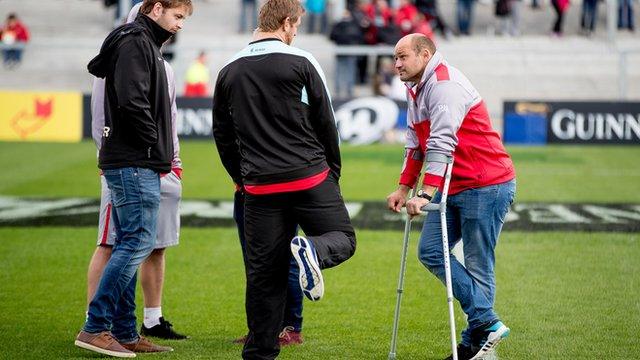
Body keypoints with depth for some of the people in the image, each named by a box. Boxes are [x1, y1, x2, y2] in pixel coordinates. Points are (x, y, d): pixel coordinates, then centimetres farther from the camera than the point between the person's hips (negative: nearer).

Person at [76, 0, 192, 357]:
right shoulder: (135, 42, -10)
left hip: (138, 165, 11)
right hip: (135, 165, -11)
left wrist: (161, 154, 8)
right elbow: (131, 103, -21)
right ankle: (95, 328, -12)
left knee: (130, 244, 10)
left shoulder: (147, 45, 21)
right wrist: (158, 150, -12)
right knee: (138, 241, -12)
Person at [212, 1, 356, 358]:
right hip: (310, 179, -3)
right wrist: (333, 170, 13)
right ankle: (312, 249, -20)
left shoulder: (229, 72, 8)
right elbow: (326, 123, 0)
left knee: (264, 273, 7)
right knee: (343, 238, 14)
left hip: (260, 187, 3)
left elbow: (222, 135, 13)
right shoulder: (301, 63, -4)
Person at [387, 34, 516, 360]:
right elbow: (415, 145, 23)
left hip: (486, 186, -10)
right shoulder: (415, 90, 16)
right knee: (430, 251, 1)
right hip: (454, 188, 10)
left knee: (477, 266, -6)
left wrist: (426, 194, -32)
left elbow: (442, 143, -26)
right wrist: (403, 188, 16)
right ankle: (485, 322, 1)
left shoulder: (445, 84, -16)